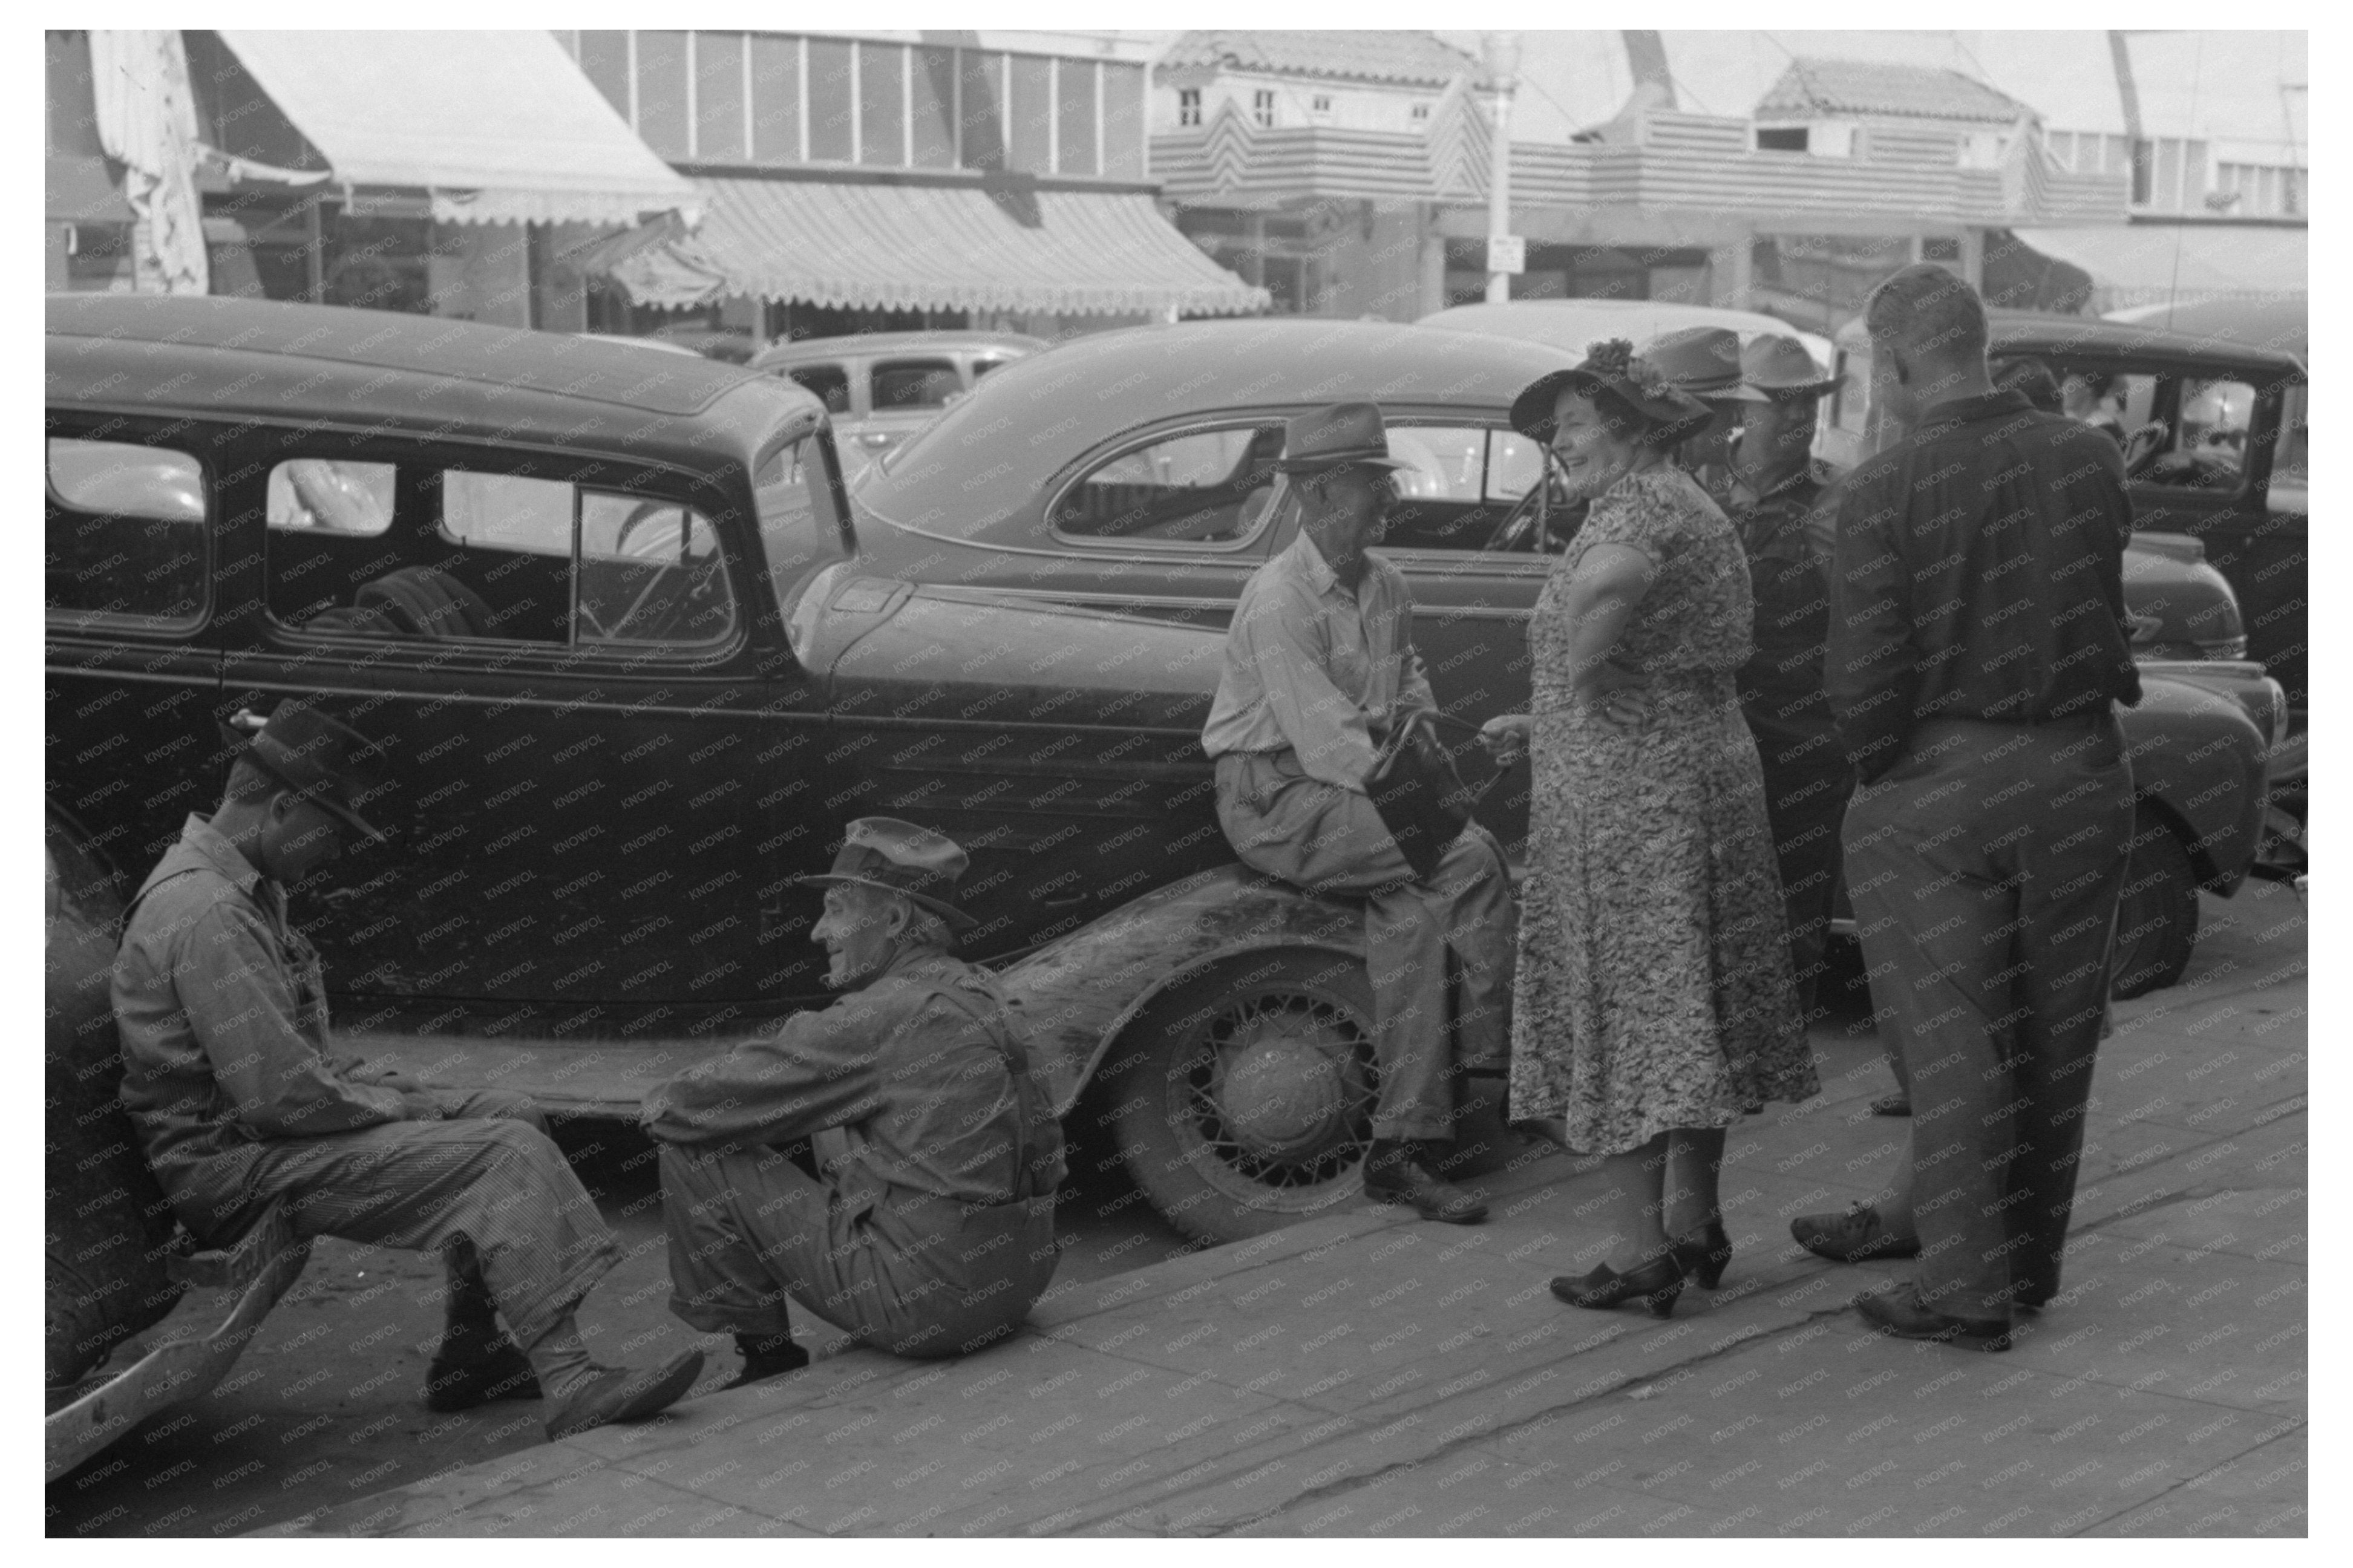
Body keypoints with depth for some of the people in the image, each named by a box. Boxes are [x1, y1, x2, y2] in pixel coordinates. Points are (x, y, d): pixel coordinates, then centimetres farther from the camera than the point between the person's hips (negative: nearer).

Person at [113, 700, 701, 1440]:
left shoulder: (244, 891, 14)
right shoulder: (207, 913, -20)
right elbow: (280, 1094, -25)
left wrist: (401, 1092, 5)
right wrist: (406, 1107, -11)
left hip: (263, 1133, 10)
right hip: (231, 1167, -10)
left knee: (512, 1115, 9)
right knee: (504, 1155, -19)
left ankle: (467, 1352, 11)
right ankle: (569, 1385, -23)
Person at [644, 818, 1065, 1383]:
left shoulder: (890, 1014, -16)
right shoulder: (973, 992, 11)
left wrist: (665, 1104, 9)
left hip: (930, 1300, -9)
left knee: (695, 1155, -2)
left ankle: (763, 1354, 9)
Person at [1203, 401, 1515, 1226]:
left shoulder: (1385, 583, 8)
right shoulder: (1279, 601, -19)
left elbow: (1410, 674, 26)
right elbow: (1329, 746, -23)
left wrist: (1418, 722, 4)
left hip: (1347, 788, 7)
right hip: (1276, 799, -7)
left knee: (1408, 914, -20)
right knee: (1468, 858, -22)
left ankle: (1401, 1150, -18)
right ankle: (1493, 1058, -9)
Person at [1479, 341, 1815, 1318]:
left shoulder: (1641, 503, -13)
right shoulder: (1692, 507, 17)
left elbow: (1605, 584, -36)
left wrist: (1577, 666, -17)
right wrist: (1542, 727, 24)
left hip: (1626, 797, -10)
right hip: (1707, 772, 10)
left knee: (1623, 1010, -4)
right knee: (1689, 1010, 14)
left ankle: (1642, 1248, 0)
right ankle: (1695, 1222, 23)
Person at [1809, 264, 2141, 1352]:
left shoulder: (1884, 492, -13)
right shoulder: (2089, 461, 1)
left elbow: (1863, 678, -15)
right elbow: (2109, 617, 10)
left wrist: (1876, 766, 2)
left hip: (1939, 783, -4)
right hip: (2079, 772, 4)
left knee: (1952, 1037, 3)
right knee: (2053, 1033, 14)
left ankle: (1967, 1287, 6)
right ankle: (2031, 1262, 26)